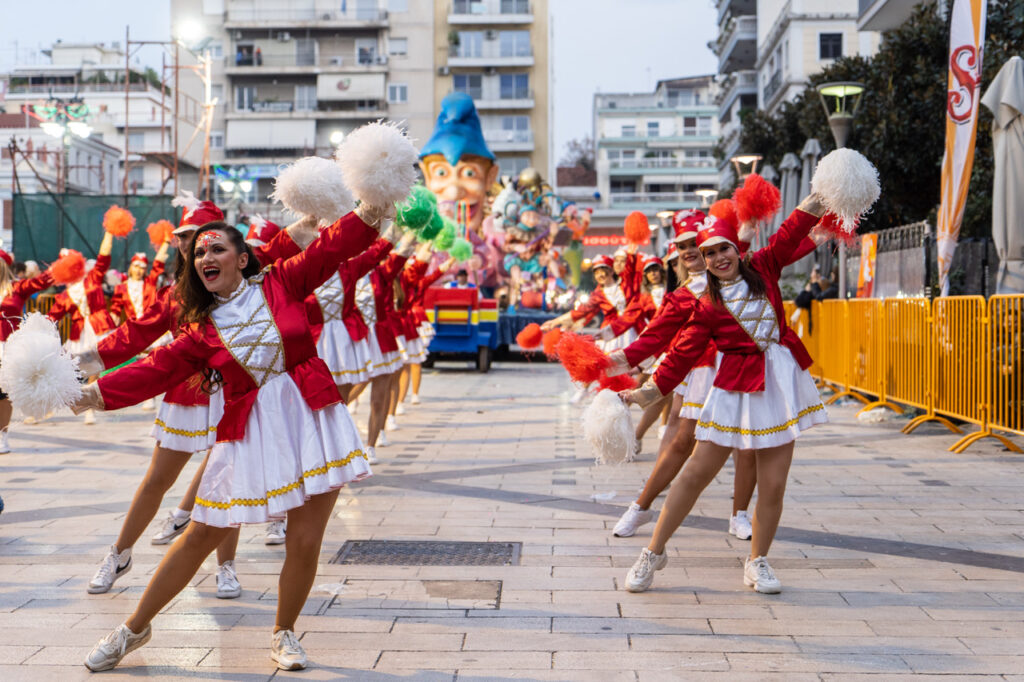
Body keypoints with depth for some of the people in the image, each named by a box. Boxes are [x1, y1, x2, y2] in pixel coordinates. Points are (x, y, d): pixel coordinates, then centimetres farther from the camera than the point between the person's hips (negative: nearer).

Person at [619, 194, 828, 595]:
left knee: (773, 483, 1)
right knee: (696, 472, -1)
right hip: (736, 388, -2)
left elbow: (793, 230, 5)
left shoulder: (762, 268, 6)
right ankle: (654, 553, 11)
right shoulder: (707, 306, -1)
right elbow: (682, 354, -4)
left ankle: (757, 562, 19)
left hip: (781, 381, 2)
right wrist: (647, 392, -12)